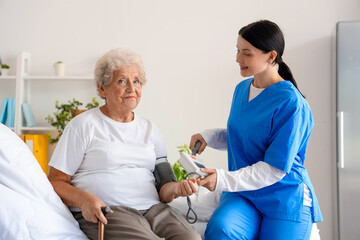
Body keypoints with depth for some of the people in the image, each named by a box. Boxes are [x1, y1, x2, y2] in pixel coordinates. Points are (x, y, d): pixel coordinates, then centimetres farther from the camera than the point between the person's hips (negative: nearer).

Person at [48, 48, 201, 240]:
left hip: (152, 208, 4)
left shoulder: (149, 129, 19)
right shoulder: (84, 125, 5)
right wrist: (84, 200, -18)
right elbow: (56, 182, 1)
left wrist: (177, 189, -8)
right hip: (104, 213, -4)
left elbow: (161, 188, 15)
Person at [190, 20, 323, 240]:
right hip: (243, 194, 4)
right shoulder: (242, 89, 7)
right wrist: (209, 136, 3)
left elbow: (275, 169, -18)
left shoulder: (291, 104, -16)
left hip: (285, 199, -4)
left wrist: (224, 180, -24)